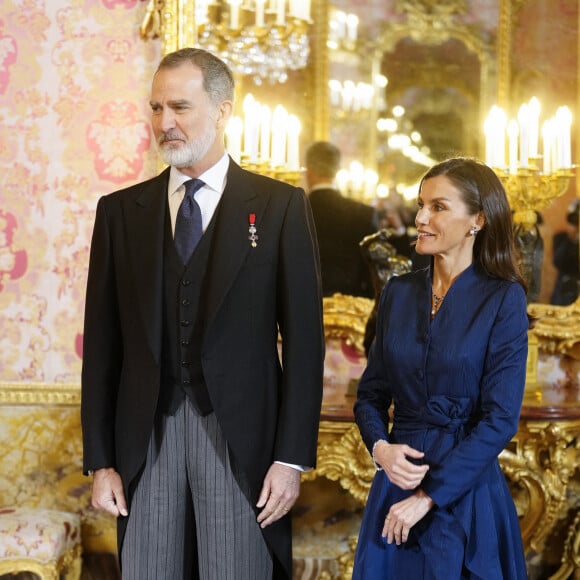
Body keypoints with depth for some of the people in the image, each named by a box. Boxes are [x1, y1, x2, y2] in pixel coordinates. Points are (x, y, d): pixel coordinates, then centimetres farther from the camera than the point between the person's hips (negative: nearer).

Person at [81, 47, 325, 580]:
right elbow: (103, 341, 7)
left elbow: (303, 336, -2)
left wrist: (293, 457, -7)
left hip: (241, 435, -2)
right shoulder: (121, 210, 8)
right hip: (145, 436, 2)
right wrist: (99, 459, 3)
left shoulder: (280, 206, 0)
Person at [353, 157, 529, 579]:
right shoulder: (399, 291, 5)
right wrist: (380, 446, -11)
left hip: (466, 490, -4)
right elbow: (371, 393, 10)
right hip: (398, 479, 4)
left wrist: (428, 496, -15)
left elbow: (501, 418, -13)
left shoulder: (503, 299, -9)